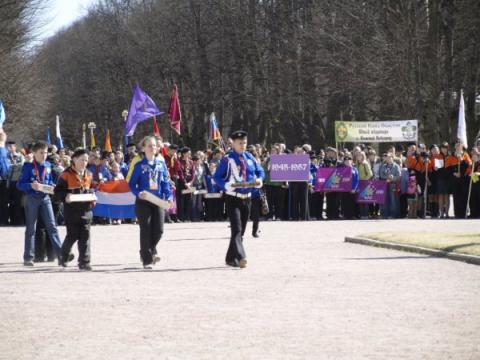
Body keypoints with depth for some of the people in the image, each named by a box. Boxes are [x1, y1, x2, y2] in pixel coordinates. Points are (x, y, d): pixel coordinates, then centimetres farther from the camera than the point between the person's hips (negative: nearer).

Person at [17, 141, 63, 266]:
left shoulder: (48, 166, 8)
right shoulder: (28, 166, -6)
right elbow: (20, 184, -8)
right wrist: (31, 186, -27)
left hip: (45, 198, 4)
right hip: (32, 198, -4)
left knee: (52, 226, -4)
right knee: (31, 229, 4)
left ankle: (60, 253, -8)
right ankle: (28, 257, 9)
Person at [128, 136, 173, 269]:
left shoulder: (161, 164, 7)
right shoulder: (139, 165, -3)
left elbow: (165, 182, 10)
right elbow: (132, 183, -2)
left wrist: (169, 196, -3)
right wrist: (138, 193, -21)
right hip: (143, 202, -3)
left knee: (158, 230, 1)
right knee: (145, 231, -1)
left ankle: (150, 251, 29)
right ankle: (147, 260, 6)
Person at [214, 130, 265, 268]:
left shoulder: (249, 157, 7)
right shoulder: (228, 159, -9)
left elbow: (260, 171, 14)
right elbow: (217, 177, -9)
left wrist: (259, 180, -9)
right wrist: (227, 185, -26)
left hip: (246, 198, 6)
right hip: (233, 199, -6)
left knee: (241, 230, 13)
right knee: (237, 229, -18)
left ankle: (231, 258, 25)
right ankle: (240, 257, -27)